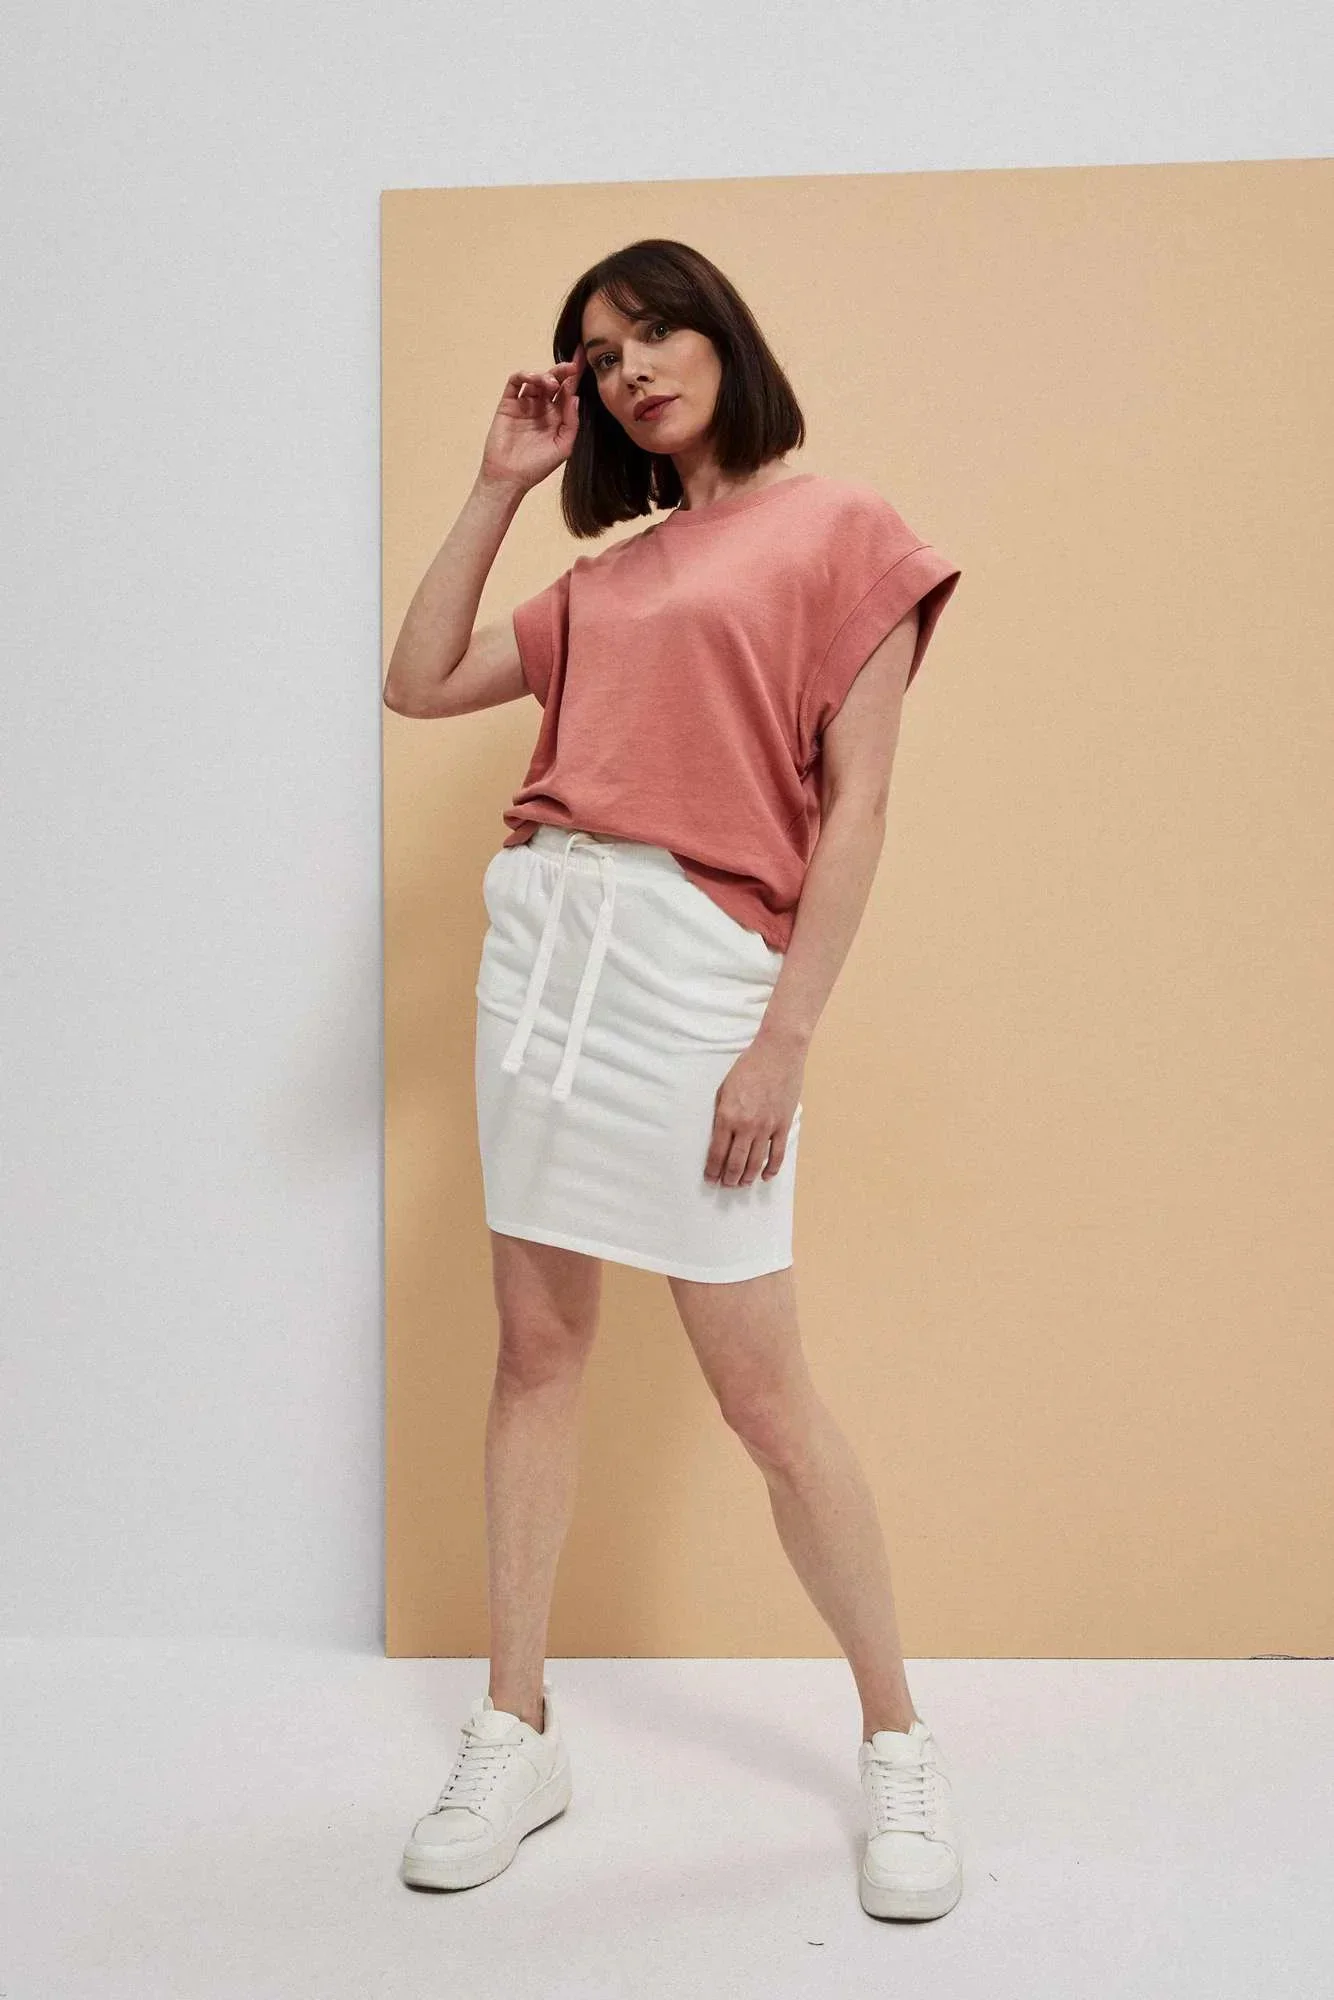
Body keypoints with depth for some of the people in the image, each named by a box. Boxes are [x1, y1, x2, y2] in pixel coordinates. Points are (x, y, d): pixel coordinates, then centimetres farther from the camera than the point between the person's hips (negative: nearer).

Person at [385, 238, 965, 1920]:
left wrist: (786, 1038, -13)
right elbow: (418, 684, 17)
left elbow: (856, 803, -6)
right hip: (543, 941, 6)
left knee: (762, 1391, -4)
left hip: (701, 965, -6)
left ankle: (899, 1744, 15)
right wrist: (498, 488, 15)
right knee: (538, 1347, 8)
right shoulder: (603, 578, 20)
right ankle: (517, 1734, 19)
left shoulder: (840, 530, 2)